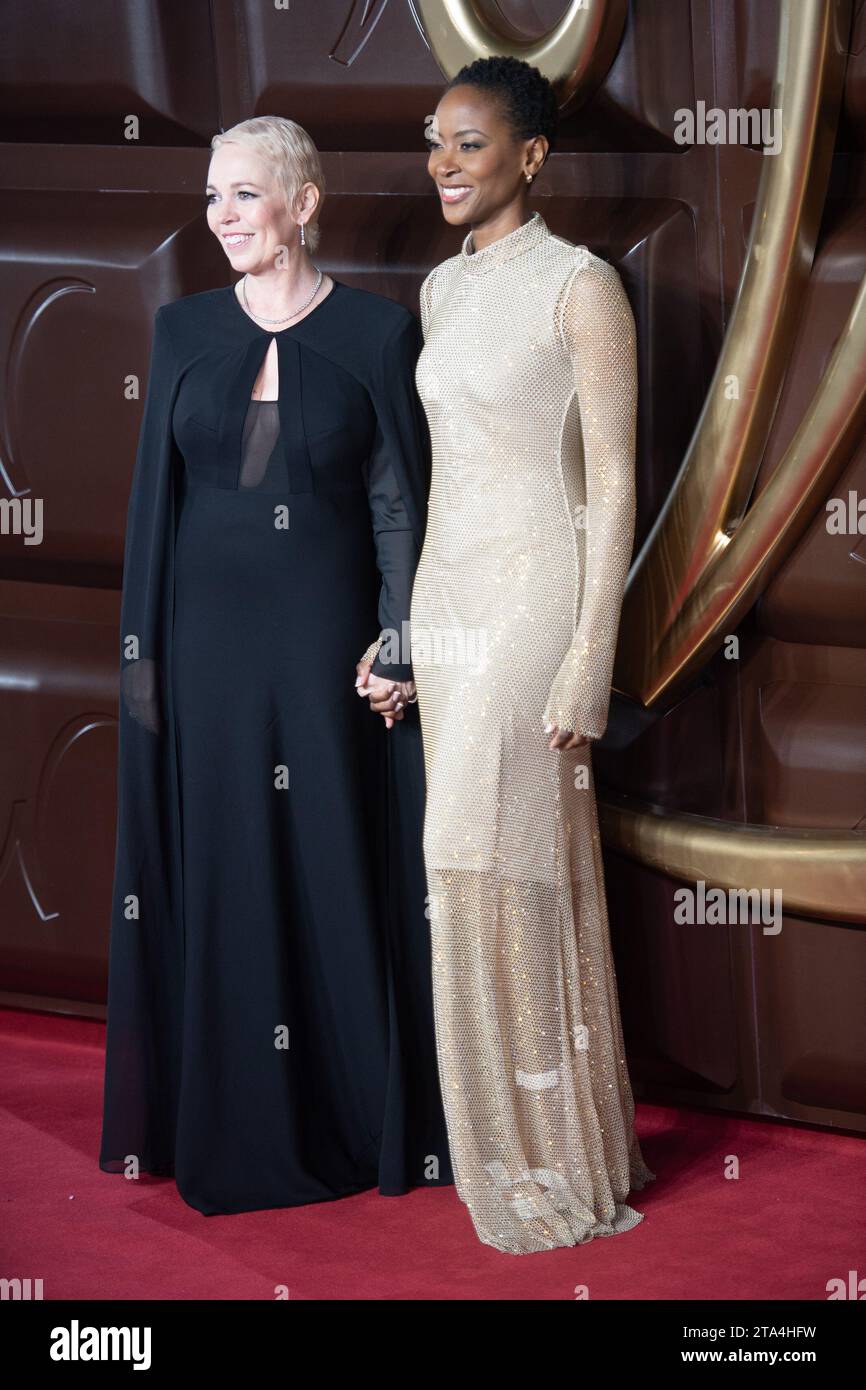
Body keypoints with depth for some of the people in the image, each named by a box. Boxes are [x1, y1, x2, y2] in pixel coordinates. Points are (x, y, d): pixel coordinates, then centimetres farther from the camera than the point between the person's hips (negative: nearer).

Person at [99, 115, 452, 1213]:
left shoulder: (376, 332, -2)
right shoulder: (184, 330, 5)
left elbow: (400, 501, -1)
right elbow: (154, 494, 6)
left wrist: (399, 635, -10)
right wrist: (142, 650, 2)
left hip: (325, 630, -2)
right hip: (209, 631, 2)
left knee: (337, 865, 2)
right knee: (219, 874, 6)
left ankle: (353, 1117, 14)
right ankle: (230, 1123, 15)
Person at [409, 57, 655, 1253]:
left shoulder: (581, 287, -11)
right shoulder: (443, 289, 12)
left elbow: (613, 486, -13)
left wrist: (590, 660, -18)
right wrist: (411, 621, 19)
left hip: (535, 595, -7)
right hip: (448, 598, 8)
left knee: (503, 867, -9)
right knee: (478, 871, 8)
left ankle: (556, 1167, 1)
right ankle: (514, 1141, 16)